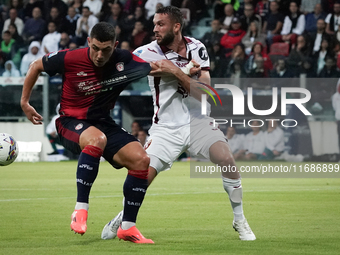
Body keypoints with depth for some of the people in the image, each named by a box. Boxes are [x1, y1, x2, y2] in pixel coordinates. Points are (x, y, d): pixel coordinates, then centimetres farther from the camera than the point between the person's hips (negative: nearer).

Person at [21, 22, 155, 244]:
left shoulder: (124, 60, -12)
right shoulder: (70, 59, -17)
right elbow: (36, 66, 1)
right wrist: (25, 102, 7)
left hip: (103, 123, 4)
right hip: (71, 122, -4)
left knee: (141, 159, -16)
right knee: (97, 139, -40)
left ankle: (128, 227, -4)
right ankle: (80, 209, -33)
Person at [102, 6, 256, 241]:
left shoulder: (196, 48, -5)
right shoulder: (148, 52, -8)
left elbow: (204, 92, -13)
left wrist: (176, 71, -24)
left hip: (197, 121, 1)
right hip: (166, 128, -1)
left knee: (227, 159, -19)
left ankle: (240, 220, 0)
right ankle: (120, 220, 17)